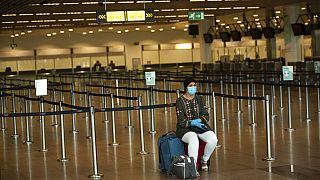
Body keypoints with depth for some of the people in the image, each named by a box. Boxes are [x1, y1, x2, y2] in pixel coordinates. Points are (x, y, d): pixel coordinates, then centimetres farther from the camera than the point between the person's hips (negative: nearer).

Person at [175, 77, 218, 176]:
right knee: (193, 139, -39)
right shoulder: (180, 101, -5)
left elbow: (206, 116, 5)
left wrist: (200, 120, -17)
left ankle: (204, 160, 1)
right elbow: (181, 121, -10)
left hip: (199, 125, 4)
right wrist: (192, 123, -27)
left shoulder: (199, 99, 8)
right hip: (185, 128, -4)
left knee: (213, 139, -25)